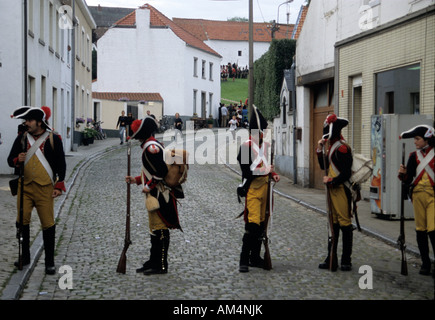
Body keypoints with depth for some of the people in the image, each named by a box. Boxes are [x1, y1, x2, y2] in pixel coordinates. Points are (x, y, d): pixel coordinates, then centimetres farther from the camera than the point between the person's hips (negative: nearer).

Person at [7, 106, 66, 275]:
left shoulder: (53, 139, -1)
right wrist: (17, 160, -14)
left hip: (44, 188, -3)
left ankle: (50, 262, 6)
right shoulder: (22, 138, 8)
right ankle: (25, 256, 19)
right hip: (25, 187, 3)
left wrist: (59, 185, -4)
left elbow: (61, 164, 2)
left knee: (48, 224, -3)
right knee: (22, 221, 2)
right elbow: (10, 159, 10)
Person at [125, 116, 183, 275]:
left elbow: (162, 170, -24)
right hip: (155, 195, 11)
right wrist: (137, 180, 23)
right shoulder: (152, 146, 18)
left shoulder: (151, 147, -16)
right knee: (155, 228, 17)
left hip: (159, 195, -11)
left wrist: (149, 186, -18)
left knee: (160, 229, -6)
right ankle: (154, 261, 26)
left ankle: (161, 265, -2)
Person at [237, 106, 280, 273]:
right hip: (252, 190, -7)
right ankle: (244, 260, -9)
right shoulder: (246, 146, -10)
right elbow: (246, 170, -14)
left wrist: (273, 174, 6)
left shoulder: (267, 146, 13)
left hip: (265, 188, 7)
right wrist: (265, 170, -20)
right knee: (253, 224, -14)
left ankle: (255, 257, 21)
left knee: (261, 224, 11)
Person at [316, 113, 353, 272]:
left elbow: (346, 173, -21)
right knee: (334, 223, 13)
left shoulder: (342, 148, -17)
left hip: (342, 190, -10)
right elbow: (324, 166, 20)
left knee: (345, 223, -4)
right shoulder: (332, 147, 15)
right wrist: (320, 149, 11)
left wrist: (331, 181, -13)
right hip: (333, 190, 10)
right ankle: (331, 259, 19)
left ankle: (346, 261, 2)